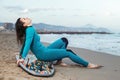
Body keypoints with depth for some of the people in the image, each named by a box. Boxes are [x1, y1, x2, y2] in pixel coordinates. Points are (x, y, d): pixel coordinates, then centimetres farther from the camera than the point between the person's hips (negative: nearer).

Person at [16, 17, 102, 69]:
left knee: (64, 40, 11)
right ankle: (88, 64, -3)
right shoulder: (30, 29, -16)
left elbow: (25, 44, 20)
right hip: (43, 55, -10)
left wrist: (21, 54, 30)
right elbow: (28, 43, -27)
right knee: (68, 52, -11)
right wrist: (23, 58, -34)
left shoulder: (28, 30, 12)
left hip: (44, 51, 10)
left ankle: (59, 60, 2)